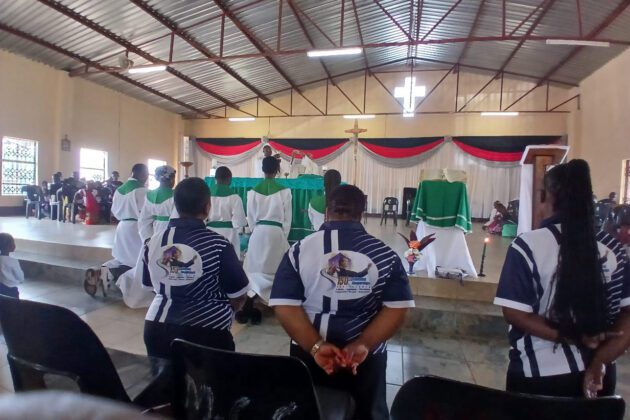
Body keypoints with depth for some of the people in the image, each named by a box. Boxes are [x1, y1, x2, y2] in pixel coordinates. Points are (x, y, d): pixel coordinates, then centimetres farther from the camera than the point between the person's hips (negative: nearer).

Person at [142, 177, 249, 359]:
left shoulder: (153, 242, -5)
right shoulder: (218, 245, -18)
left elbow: (150, 285, 12)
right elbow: (238, 296, -9)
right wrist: (223, 312, 13)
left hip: (157, 328, 4)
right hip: (206, 332, -3)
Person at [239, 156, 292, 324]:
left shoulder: (253, 191, 0)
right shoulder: (284, 191, -5)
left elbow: (250, 217, 6)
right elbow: (287, 218, 0)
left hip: (258, 232, 2)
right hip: (276, 232, -2)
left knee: (256, 270, 10)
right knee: (276, 270, 13)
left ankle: (249, 307, 6)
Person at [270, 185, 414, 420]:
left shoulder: (299, 250, -8)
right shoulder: (385, 254, -8)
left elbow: (285, 306, -14)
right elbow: (397, 309, -11)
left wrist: (316, 347, -17)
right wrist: (362, 345, -14)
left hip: (308, 354, 1)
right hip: (366, 357, 0)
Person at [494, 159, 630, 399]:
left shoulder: (527, 245, -17)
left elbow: (514, 313, -18)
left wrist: (573, 339, -11)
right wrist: (598, 362, -9)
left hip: (539, 373, -3)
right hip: (597, 375, 4)